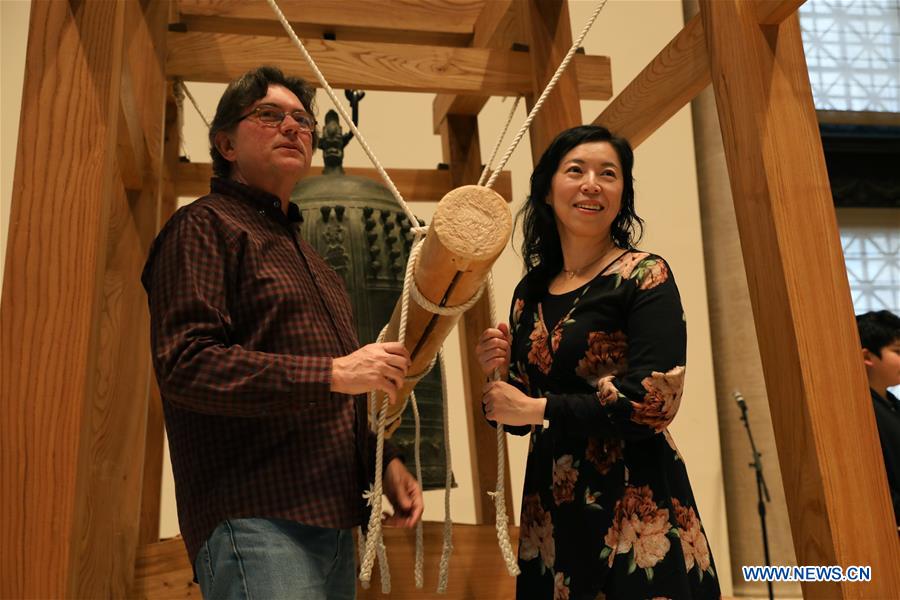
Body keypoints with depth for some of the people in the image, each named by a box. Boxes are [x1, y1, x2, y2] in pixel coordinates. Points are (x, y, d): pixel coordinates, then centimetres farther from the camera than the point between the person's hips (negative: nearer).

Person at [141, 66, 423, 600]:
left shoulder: (303, 252, 24)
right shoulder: (205, 226, -3)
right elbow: (185, 364, -17)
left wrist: (382, 461, 12)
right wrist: (331, 373, -19)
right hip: (254, 518, -8)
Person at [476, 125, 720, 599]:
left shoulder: (645, 276, -8)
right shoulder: (530, 291, 6)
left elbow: (656, 402, -18)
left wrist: (538, 408, -14)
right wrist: (500, 372, -8)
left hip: (635, 502, -5)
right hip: (552, 506, 5)